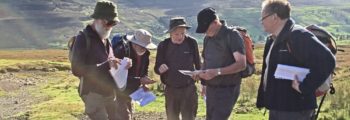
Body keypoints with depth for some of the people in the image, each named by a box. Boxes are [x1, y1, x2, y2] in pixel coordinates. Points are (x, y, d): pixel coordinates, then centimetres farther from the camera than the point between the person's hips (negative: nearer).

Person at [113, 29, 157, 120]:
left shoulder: (145, 53, -4)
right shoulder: (121, 52, -27)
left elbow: (144, 70, 12)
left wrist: (144, 83, -7)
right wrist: (140, 80, -35)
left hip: (128, 92, 8)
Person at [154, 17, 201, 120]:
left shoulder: (191, 43, -8)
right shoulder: (163, 45, -7)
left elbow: (198, 63, 5)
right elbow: (156, 68, -2)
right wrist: (160, 68, -25)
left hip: (189, 89, -2)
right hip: (171, 90, 2)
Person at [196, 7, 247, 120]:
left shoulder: (232, 35, -13)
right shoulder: (207, 38, 10)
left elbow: (241, 64, -20)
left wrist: (217, 71, -29)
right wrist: (202, 72, 4)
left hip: (227, 89, -7)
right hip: (211, 88, 7)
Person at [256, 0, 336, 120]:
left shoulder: (298, 35, -18)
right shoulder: (273, 40, 12)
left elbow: (327, 61, -27)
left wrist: (304, 87, -23)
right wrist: (262, 100, 17)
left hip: (294, 110, -10)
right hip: (276, 108, 10)